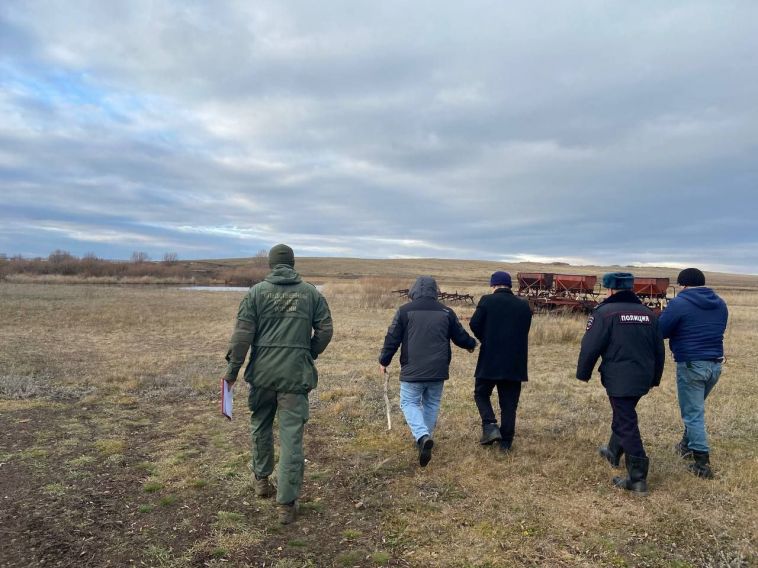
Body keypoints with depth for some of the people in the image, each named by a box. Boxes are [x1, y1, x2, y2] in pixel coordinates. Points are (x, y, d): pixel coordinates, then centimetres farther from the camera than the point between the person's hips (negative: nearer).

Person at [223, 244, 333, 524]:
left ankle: (262, 480, 39)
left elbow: (243, 333, -5)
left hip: (262, 372, 1)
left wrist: (233, 367, 2)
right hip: (296, 374, 0)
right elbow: (325, 330, 3)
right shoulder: (311, 292, 4)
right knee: (291, 437, 3)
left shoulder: (256, 291, 0)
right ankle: (287, 504, 6)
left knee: (261, 425, 23)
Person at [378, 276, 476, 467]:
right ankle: (425, 437, 26)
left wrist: (384, 361, 9)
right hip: (438, 371, 3)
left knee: (409, 403, 7)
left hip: (412, 371, -3)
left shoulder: (405, 310, -5)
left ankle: (422, 436, -15)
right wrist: (471, 344, 35)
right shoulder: (446, 312, 4)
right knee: (432, 404, 19)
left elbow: (392, 338, -4)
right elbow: (460, 337, 13)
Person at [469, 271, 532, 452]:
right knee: (509, 403, 10)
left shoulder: (487, 300, -6)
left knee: (481, 394, 15)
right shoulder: (524, 306, 7)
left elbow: (474, 324, -10)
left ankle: (490, 426, -2)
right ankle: (506, 441, 14)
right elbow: (524, 332, 11)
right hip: (515, 363, 3)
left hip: (489, 360, -3)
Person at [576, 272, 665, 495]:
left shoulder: (605, 312, -11)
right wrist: (654, 378, 25)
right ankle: (614, 452, 44)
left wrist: (583, 374, 0)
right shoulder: (648, 314, 10)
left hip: (619, 379, -7)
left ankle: (638, 478, 1)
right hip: (643, 379, 7)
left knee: (627, 424, -2)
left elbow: (590, 347, -14)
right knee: (624, 414, 26)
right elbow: (659, 350, 15)